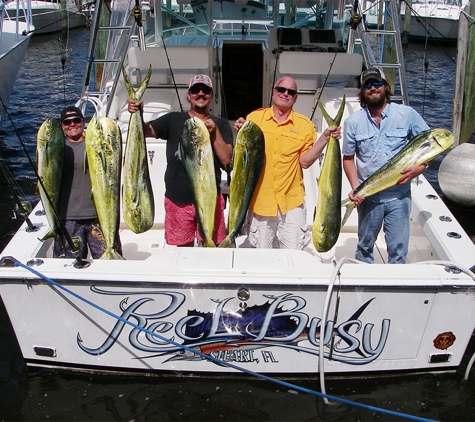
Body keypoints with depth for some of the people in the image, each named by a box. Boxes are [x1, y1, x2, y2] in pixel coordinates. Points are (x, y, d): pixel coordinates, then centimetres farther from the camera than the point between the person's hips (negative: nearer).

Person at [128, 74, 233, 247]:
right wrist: (138, 114, -25)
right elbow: (144, 131, -6)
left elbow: (226, 159, -6)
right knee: (183, 248, 12)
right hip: (178, 200, 0)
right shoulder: (173, 120, 6)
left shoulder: (221, 125, 5)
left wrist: (214, 132, -17)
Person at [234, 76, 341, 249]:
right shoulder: (254, 117, 2)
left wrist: (324, 138, -13)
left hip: (291, 201, 0)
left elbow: (304, 161, -5)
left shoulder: (305, 125, 2)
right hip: (260, 200, 1)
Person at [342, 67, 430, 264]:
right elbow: (348, 158, 6)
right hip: (367, 197, 1)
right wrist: (355, 187, -8)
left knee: (398, 249, 5)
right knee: (365, 246, 16)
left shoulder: (407, 114, -2)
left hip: (399, 196, -1)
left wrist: (421, 166, -14)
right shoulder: (353, 122, 0)